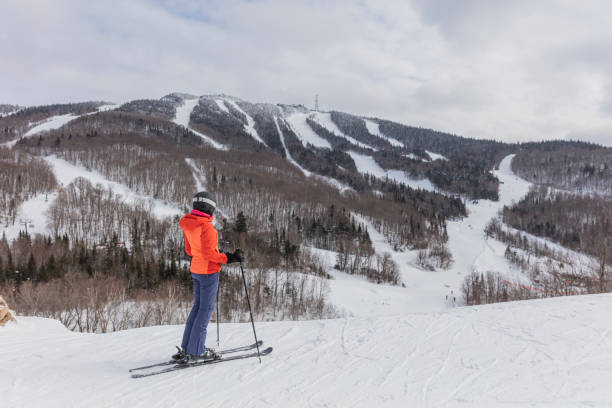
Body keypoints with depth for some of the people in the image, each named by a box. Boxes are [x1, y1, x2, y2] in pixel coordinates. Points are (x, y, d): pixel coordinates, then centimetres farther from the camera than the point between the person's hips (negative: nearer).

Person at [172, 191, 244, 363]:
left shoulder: (189, 225, 5)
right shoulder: (206, 227, -21)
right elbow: (209, 253, -23)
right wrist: (229, 258, -17)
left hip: (195, 269, 9)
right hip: (208, 271, -9)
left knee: (198, 306, 17)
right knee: (206, 309, 1)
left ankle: (187, 347, 23)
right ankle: (196, 351, 8)